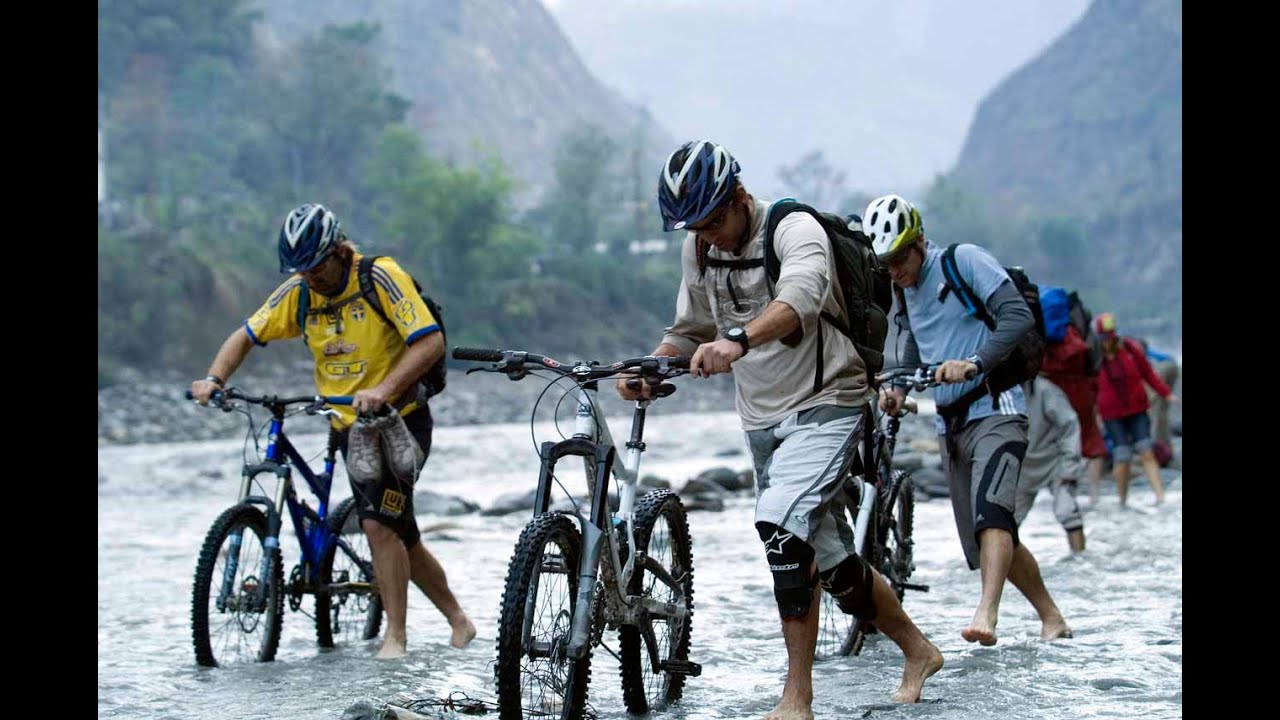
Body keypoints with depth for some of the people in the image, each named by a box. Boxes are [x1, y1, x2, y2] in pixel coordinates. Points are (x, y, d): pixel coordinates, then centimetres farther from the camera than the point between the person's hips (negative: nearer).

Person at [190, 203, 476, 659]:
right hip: (349, 428, 6)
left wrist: (383, 389, -38)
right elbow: (246, 336, 6)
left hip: (399, 419, -6)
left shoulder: (380, 278, -17)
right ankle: (458, 621, 26)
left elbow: (430, 343, -25)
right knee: (401, 538, 10)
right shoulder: (298, 293, -1)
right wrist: (214, 379, -13)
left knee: (379, 524, -20)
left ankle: (395, 638, -11)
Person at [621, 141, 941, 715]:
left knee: (779, 519, -27)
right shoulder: (697, 249, 1)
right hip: (761, 419, 7)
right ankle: (917, 650, 35)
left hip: (825, 404, -7)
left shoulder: (795, 230, -19)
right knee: (824, 558, 12)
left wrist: (738, 339, -59)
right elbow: (689, 330, 12)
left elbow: (800, 294, -41)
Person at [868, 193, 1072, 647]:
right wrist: (898, 388, 5)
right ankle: (1052, 619, 22)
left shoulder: (964, 260, -8)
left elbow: (1018, 315, -19)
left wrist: (973, 363, -31)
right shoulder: (904, 292, 13)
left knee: (991, 515, -28)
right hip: (950, 425, 8)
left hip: (994, 411, -8)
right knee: (986, 540, 8)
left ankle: (986, 615, -41)